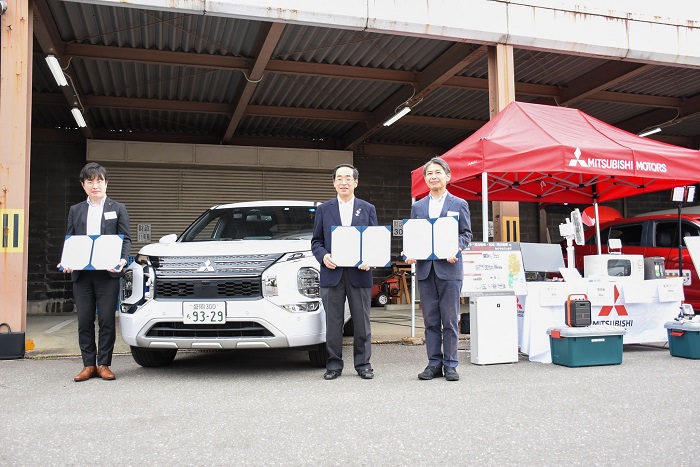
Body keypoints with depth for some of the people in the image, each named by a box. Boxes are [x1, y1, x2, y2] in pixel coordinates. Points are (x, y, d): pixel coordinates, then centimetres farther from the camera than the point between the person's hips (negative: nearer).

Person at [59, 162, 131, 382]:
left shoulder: (118, 209, 10)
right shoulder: (75, 211, 16)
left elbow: (125, 239, 4)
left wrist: (122, 260, -15)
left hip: (107, 273, -2)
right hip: (81, 274, 3)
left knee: (107, 320, -2)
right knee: (85, 321, 5)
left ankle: (104, 364, 8)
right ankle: (89, 365, 13)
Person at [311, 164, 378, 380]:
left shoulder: (368, 209, 11)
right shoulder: (324, 209, 10)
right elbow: (316, 241, 9)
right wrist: (323, 256, -11)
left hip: (359, 273, 0)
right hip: (332, 273, 0)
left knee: (362, 322, 5)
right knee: (333, 323, 4)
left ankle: (363, 364, 15)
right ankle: (334, 364, 14)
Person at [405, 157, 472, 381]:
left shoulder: (459, 204, 7)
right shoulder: (417, 207, 15)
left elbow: (466, 234, 4)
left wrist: (455, 249, -15)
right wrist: (411, 254, -6)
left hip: (449, 268, -3)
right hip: (425, 268, 3)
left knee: (450, 319, 0)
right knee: (430, 320, 7)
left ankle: (450, 364, 8)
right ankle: (434, 363, 14)